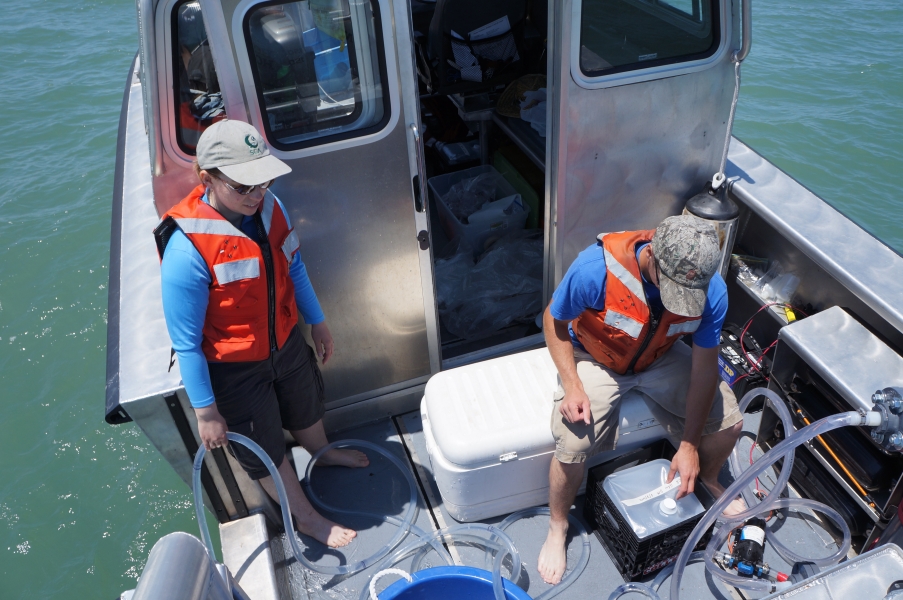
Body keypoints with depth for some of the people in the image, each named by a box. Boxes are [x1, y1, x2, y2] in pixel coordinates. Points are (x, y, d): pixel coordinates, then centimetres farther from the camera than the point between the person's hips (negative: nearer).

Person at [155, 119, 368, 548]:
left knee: (306, 407, 32)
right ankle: (305, 517, 42)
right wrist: (205, 411, -18)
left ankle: (322, 454, 65)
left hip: (287, 343, 6)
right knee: (264, 448, 17)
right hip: (235, 369, -6)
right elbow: (186, 342, -25)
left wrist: (317, 323, 14)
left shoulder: (269, 207, -14)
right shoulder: (187, 247, -33)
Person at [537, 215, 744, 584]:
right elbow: (554, 321, -17)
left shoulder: (711, 290, -26)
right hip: (597, 359, -3)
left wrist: (690, 446, -13)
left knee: (729, 423, -4)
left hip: (662, 357, 3)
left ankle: (708, 478, 33)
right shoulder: (595, 269, -37)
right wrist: (572, 386, -26)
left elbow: (704, 367, -15)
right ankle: (558, 528, 9)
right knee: (572, 447, -22)